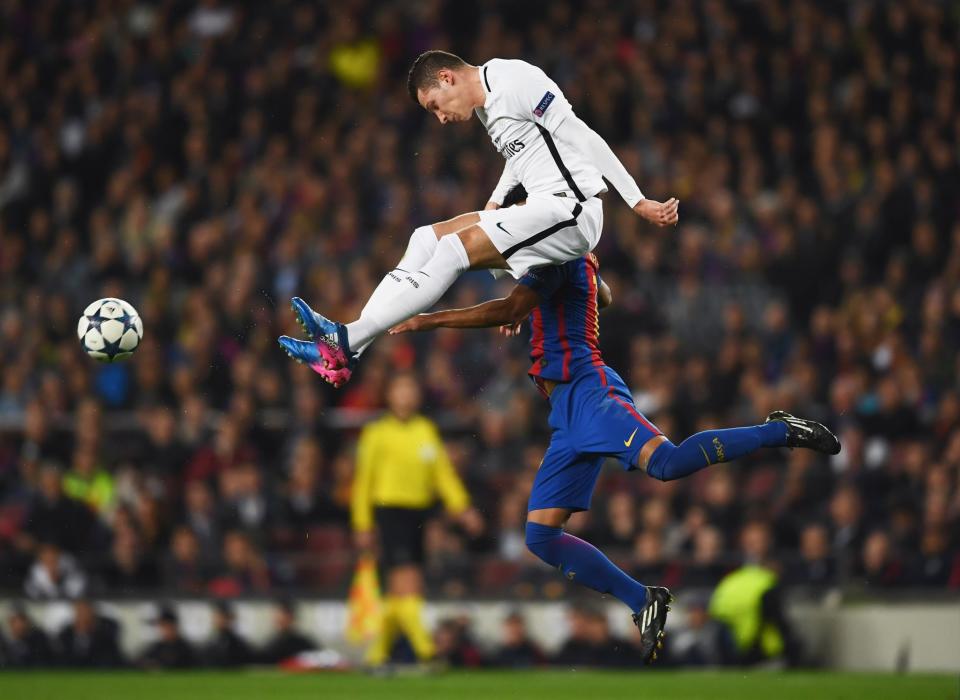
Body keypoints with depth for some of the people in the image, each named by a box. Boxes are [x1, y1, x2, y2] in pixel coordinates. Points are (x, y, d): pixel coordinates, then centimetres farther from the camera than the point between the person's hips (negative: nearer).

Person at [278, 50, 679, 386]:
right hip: (542, 211, 10)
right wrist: (495, 203, 22)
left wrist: (638, 203, -18)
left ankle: (348, 342, -23)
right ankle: (347, 349, -6)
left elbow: (583, 139, -16)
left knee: (455, 249, -20)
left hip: (571, 210, -10)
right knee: (427, 238, 3)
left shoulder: (515, 82, -12)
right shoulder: (485, 105, 17)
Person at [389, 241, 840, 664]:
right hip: (567, 410, 10)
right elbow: (604, 297, 47)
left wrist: (430, 320, -14)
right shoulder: (578, 259, 24)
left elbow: (509, 309, -20)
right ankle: (643, 603, -2)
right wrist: (531, 310, 50)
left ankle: (779, 432, -17)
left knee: (665, 463, -34)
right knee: (540, 537, 0)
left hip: (588, 391, -10)